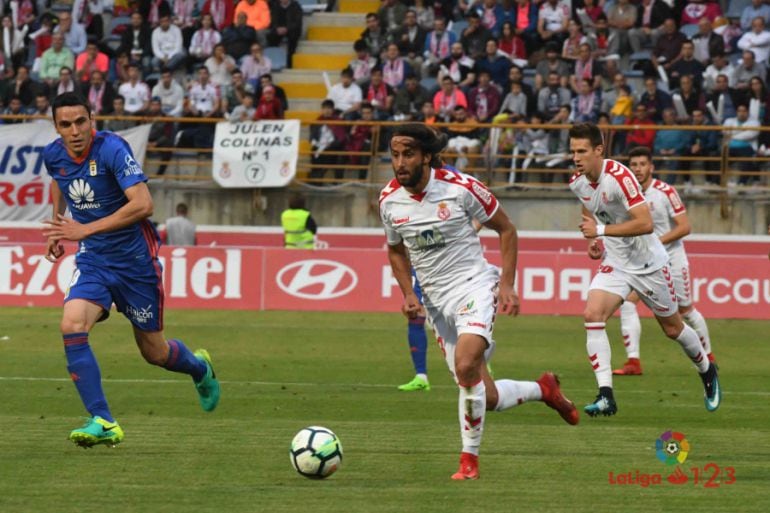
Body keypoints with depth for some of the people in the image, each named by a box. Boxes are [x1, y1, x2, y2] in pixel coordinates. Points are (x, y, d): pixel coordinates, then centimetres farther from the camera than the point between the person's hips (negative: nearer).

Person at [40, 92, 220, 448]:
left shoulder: (112, 149, -23)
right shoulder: (54, 155, -4)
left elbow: (143, 204, -33)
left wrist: (85, 229, -36)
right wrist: (57, 226, 18)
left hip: (134, 258, -4)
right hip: (92, 259, 4)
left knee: (154, 352, 9)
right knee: (71, 327, -23)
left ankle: (199, 368, 45)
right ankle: (103, 423, -21)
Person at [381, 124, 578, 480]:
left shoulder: (460, 187, -14)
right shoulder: (389, 200, -2)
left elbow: (506, 230, -1)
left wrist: (507, 285, -9)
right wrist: (408, 294, 2)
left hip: (473, 285, -5)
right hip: (436, 300, 5)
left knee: (466, 366, -30)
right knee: (487, 398, 5)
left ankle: (469, 459, -16)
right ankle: (543, 390, 36)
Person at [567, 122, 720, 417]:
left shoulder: (619, 177, -26)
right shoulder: (577, 183, -4)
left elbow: (646, 224, -31)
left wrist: (601, 230, -31)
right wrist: (593, 241, 2)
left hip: (648, 263, -5)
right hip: (614, 263, 5)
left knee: (673, 329, 11)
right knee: (592, 315, -20)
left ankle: (707, 371, 41)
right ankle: (606, 395, -21)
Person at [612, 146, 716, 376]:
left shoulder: (665, 192, -16)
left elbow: (684, 227, -17)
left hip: (670, 256, -4)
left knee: (685, 310, 8)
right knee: (627, 302, -16)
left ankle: (708, 356, 29)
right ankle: (633, 362, -18)